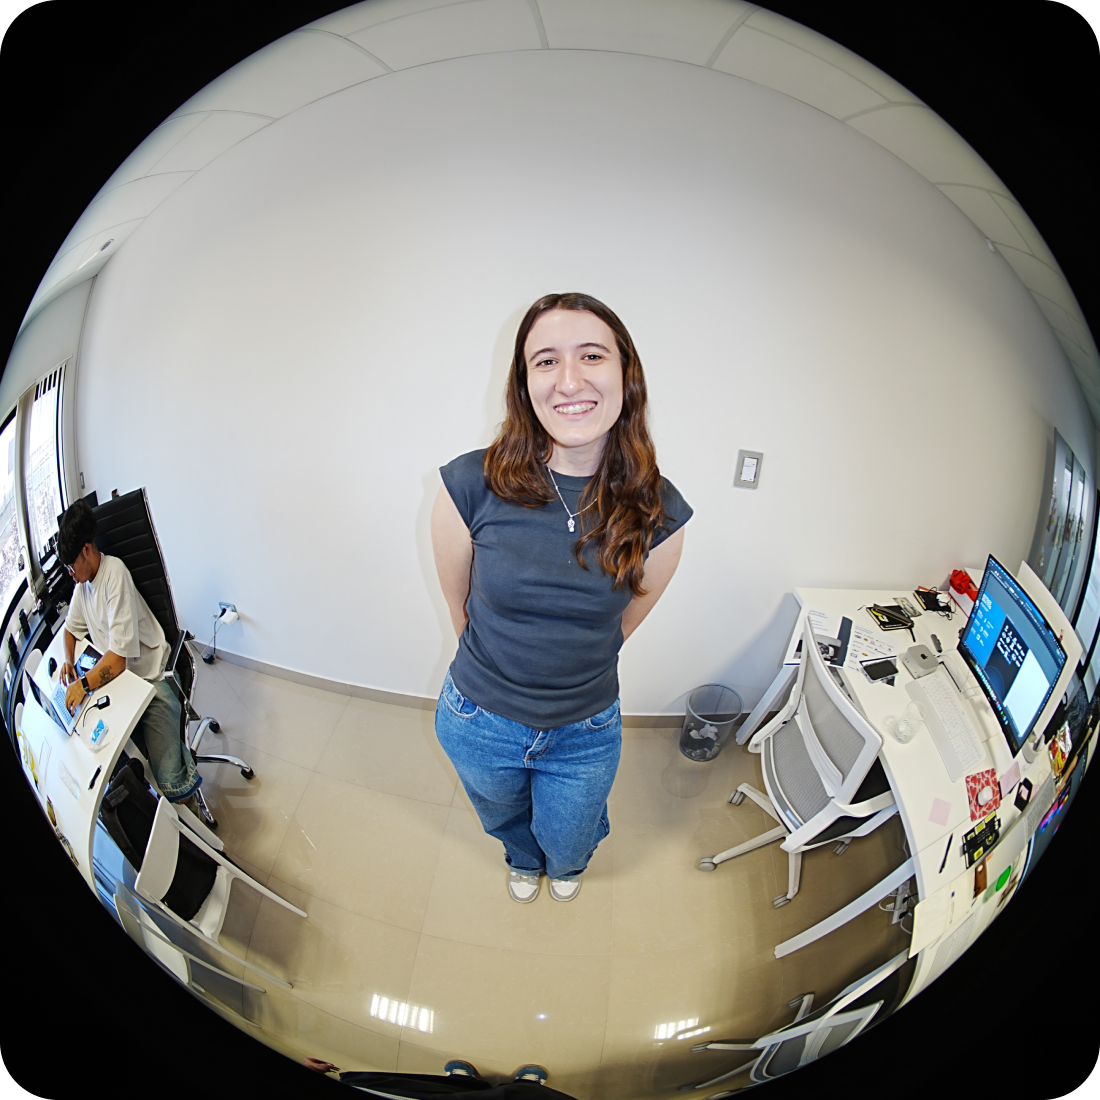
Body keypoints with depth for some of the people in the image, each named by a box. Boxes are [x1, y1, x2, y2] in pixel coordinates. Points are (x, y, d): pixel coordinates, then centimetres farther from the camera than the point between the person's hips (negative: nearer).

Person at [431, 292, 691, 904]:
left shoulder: (658, 514, -20)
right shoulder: (473, 486, -25)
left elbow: (622, 623, -3)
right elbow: (458, 603, -7)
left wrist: (571, 669, 9)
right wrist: (500, 665, 7)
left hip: (587, 734, 0)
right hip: (478, 723, 0)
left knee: (567, 844, 29)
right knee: (505, 822, 32)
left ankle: (569, 864, 69)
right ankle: (524, 861, 71)